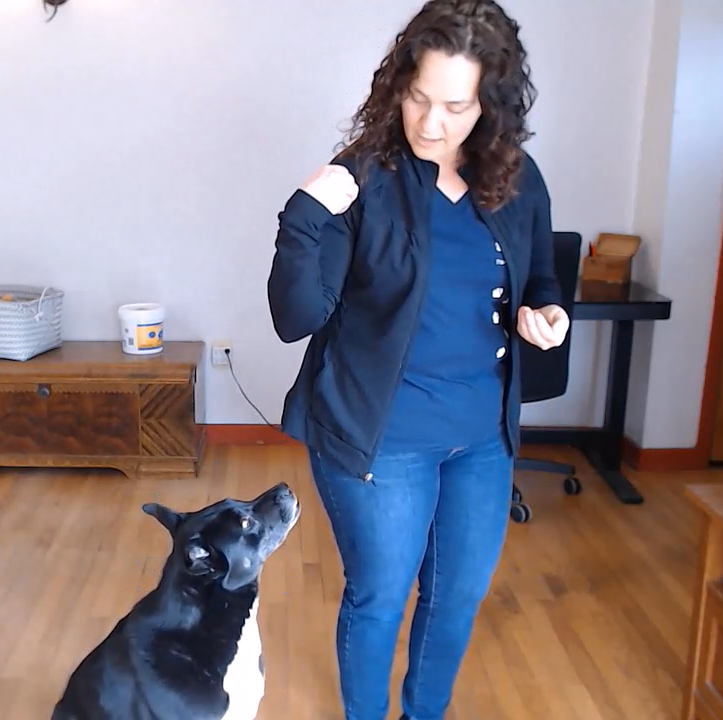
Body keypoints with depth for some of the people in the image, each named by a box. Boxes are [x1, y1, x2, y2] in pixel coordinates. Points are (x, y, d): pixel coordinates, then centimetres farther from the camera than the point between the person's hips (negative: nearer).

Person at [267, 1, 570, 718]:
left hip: (484, 433, 5)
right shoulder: (361, 180, -15)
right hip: (379, 435, -5)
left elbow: (538, 281, 14)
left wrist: (544, 311, -8)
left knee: (461, 594, 21)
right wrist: (305, 218, -32)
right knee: (379, 598, 13)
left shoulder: (518, 180, -2)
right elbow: (295, 320, -18)